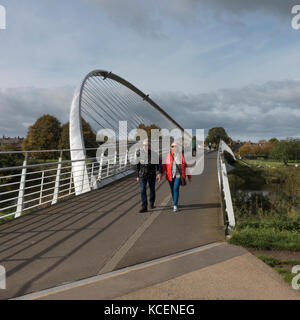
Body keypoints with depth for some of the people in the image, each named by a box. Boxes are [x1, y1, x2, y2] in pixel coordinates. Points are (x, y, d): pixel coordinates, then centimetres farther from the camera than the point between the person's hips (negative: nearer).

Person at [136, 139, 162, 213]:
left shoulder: (154, 154, -4)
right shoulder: (140, 154, 0)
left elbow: (158, 164, -5)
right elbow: (137, 166, 8)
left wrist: (159, 173, -21)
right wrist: (137, 176, 8)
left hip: (152, 175, 0)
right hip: (142, 175, 0)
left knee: (152, 190, 12)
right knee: (143, 190, -8)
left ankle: (152, 203, 34)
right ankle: (144, 207, -6)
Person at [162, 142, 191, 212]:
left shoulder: (181, 156, 1)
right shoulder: (168, 156, 2)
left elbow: (185, 166, 7)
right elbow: (164, 165, -4)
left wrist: (189, 176, 10)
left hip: (178, 175, -2)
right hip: (170, 176, 2)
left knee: (176, 189, -15)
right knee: (172, 190, 14)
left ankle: (175, 206, -14)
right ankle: (174, 202, 38)